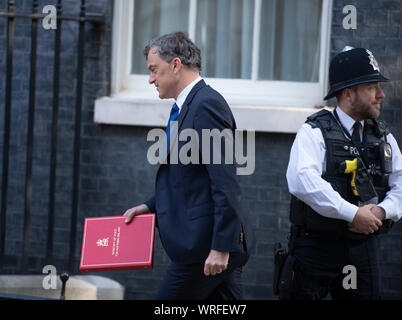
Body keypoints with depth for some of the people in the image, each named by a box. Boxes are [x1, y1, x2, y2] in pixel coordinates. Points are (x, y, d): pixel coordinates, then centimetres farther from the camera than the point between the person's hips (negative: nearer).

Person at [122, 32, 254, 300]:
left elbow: (225, 183, -20)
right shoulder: (187, 107, 17)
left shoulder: (206, 105, -14)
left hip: (207, 245, -10)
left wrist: (220, 247, -23)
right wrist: (150, 206, 12)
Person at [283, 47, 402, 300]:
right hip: (317, 247, -5)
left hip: (364, 248, 5)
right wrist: (353, 213, -22)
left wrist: (382, 211, -12)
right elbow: (303, 182, -20)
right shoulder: (315, 132, -4)